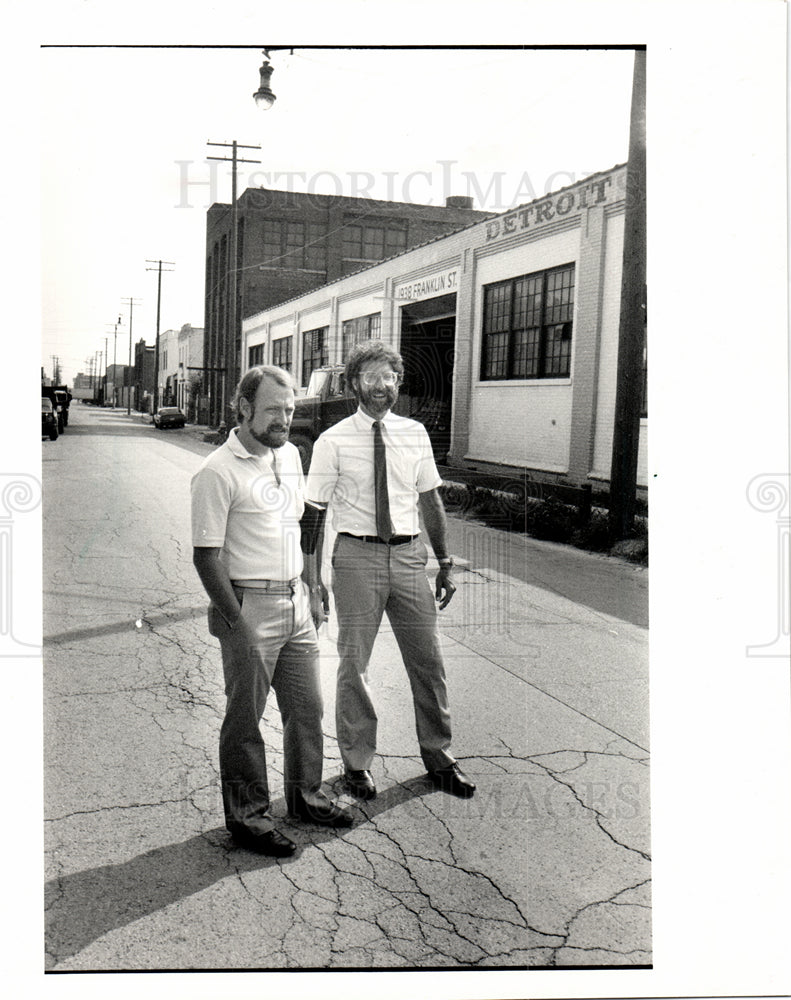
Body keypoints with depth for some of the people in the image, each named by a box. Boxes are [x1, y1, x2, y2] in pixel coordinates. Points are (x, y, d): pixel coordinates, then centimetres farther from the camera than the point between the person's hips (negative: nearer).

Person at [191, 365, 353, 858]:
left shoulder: (290, 455, 10)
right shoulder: (218, 472, -14)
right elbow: (206, 555, -15)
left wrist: (310, 592, 16)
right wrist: (236, 624, -19)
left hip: (295, 603, 7)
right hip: (250, 606, -7)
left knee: (307, 706, 15)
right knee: (245, 717, 5)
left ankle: (305, 794, 34)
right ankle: (247, 815, 21)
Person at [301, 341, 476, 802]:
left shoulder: (415, 434, 5)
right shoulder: (333, 442, -4)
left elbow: (431, 501, 11)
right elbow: (314, 514, -3)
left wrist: (446, 563, 10)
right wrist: (313, 580, -6)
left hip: (409, 555, 3)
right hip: (357, 556, -3)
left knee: (428, 659, 10)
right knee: (354, 663, 6)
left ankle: (438, 755, 30)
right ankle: (357, 761, 25)